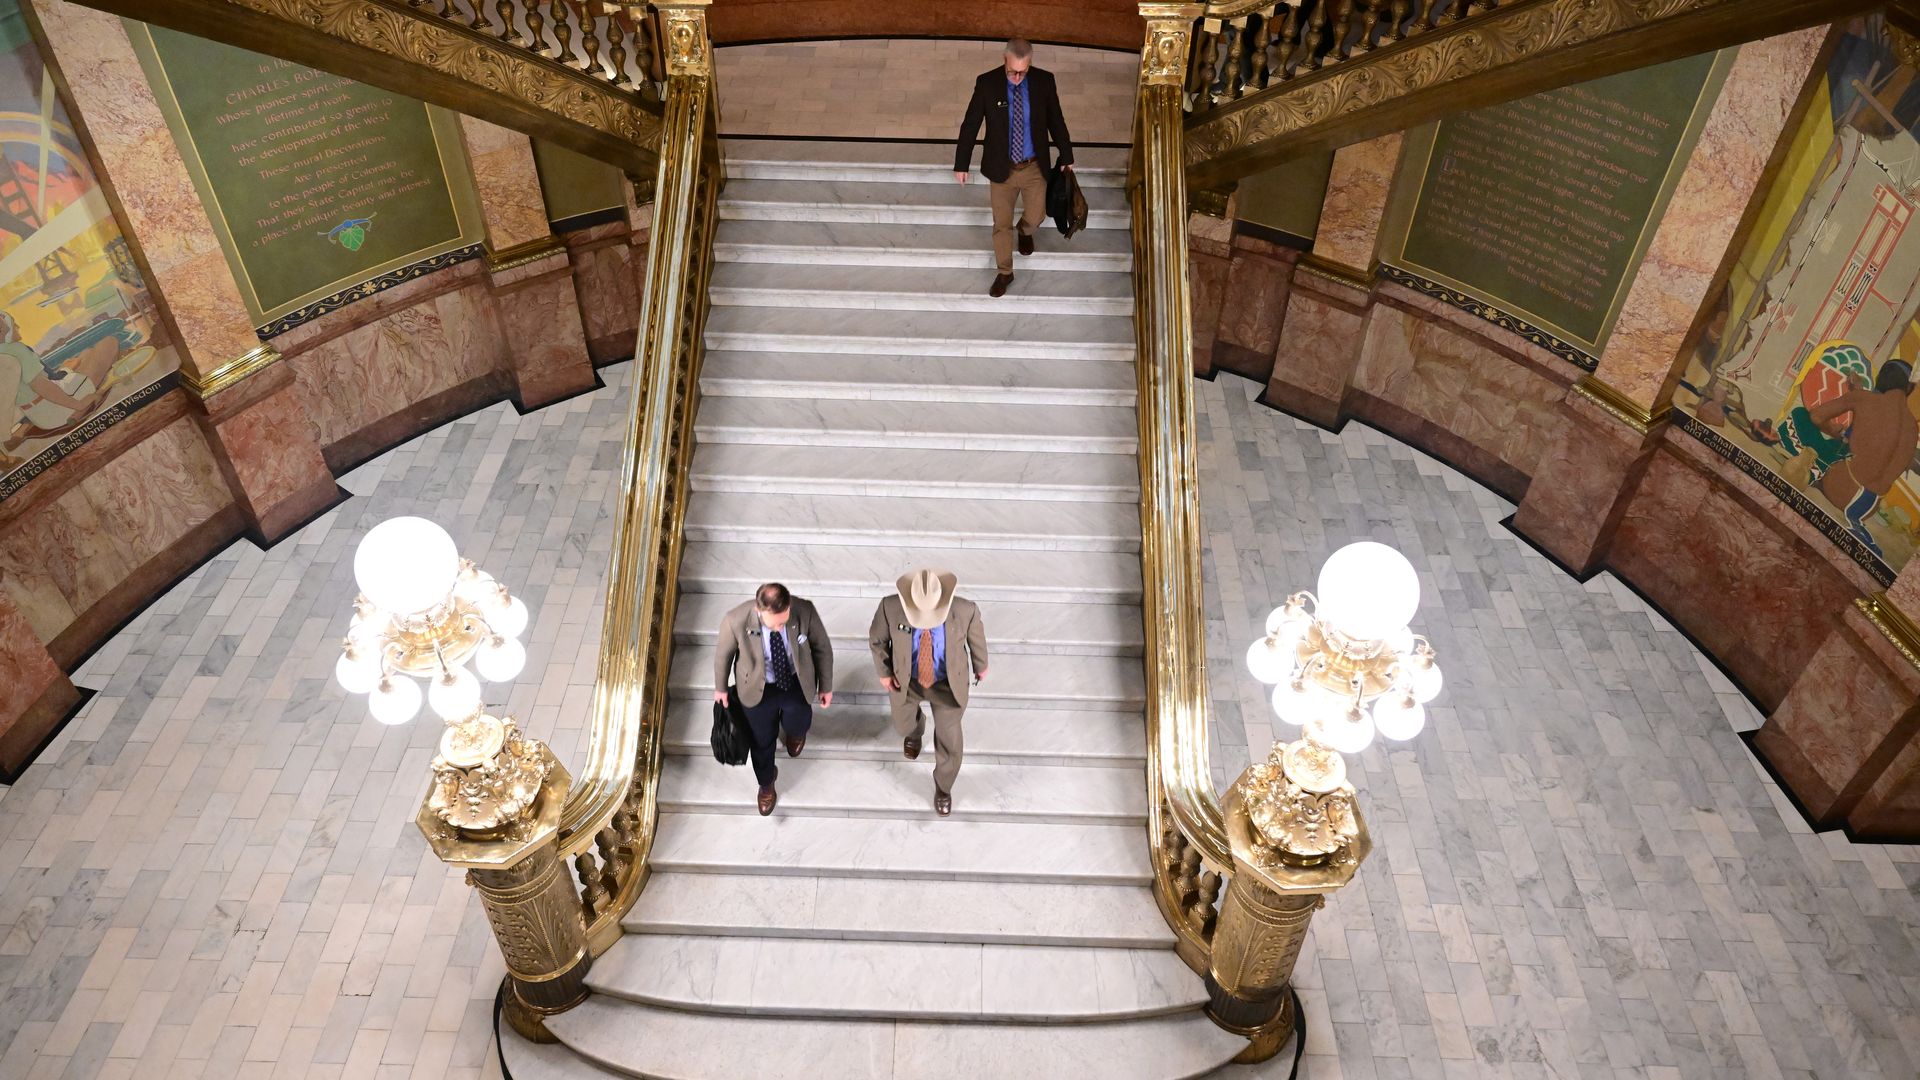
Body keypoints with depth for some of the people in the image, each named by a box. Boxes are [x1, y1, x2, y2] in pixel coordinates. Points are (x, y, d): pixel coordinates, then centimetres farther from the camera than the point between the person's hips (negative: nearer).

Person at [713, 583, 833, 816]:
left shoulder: (805, 611, -32)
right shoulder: (736, 621, -35)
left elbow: (822, 647, -12)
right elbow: (723, 653, -12)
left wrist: (826, 686, -1)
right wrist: (720, 687, 4)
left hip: (797, 682, 0)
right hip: (757, 688, 0)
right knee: (762, 740, 19)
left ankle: (795, 730, 55)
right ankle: (766, 784, 51)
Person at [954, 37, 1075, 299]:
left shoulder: (1044, 81, -11)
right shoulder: (987, 83, -15)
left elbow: (1056, 120, 2)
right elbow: (970, 125, -7)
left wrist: (1066, 156, 10)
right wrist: (961, 164, -3)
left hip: (1034, 167, 1)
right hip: (1001, 168, -1)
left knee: (1036, 216, 15)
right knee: (1002, 224, 10)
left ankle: (1025, 231, 53)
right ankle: (1004, 272, 31)